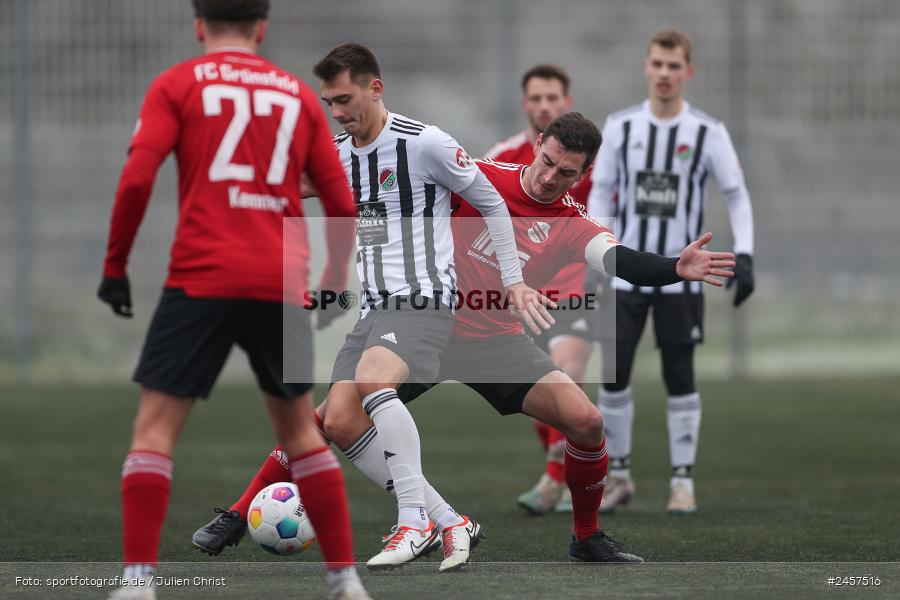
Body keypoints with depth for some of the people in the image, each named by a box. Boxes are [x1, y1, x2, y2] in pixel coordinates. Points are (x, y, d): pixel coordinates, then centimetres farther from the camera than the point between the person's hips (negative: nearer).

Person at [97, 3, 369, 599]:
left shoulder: (176, 85, 5)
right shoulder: (299, 94, 13)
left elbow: (137, 178, -7)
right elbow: (341, 200, 11)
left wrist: (115, 265, 2)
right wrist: (336, 277, 24)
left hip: (202, 277, -3)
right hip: (282, 284, 3)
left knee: (156, 425, 0)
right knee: (300, 430, 17)